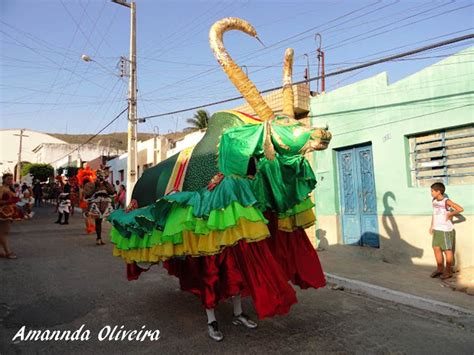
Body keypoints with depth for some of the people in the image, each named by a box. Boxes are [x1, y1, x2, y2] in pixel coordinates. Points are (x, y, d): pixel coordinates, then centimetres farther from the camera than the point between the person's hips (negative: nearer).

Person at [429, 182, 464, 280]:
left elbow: (460, 209, -22)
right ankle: (440, 269, 23)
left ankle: (448, 271, 15)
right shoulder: (434, 201, 7)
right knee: (436, 248, 10)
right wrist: (432, 226, 15)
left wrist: (450, 214, -12)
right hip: (436, 229, 7)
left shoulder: (446, 201, -14)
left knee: (447, 250, 4)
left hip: (445, 230, -7)